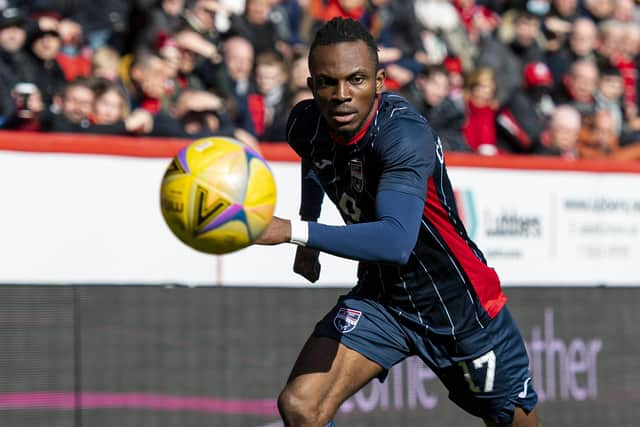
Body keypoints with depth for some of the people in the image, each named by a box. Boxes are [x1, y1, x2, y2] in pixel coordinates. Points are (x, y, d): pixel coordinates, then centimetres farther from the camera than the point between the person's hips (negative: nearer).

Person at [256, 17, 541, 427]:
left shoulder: (404, 134, -32)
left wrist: (293, 231, -54)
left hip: (459, 301, -5)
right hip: (381, 297, 5)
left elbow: (397, 241, -48)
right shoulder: (305, 124, -10)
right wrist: (309, 225, 12)